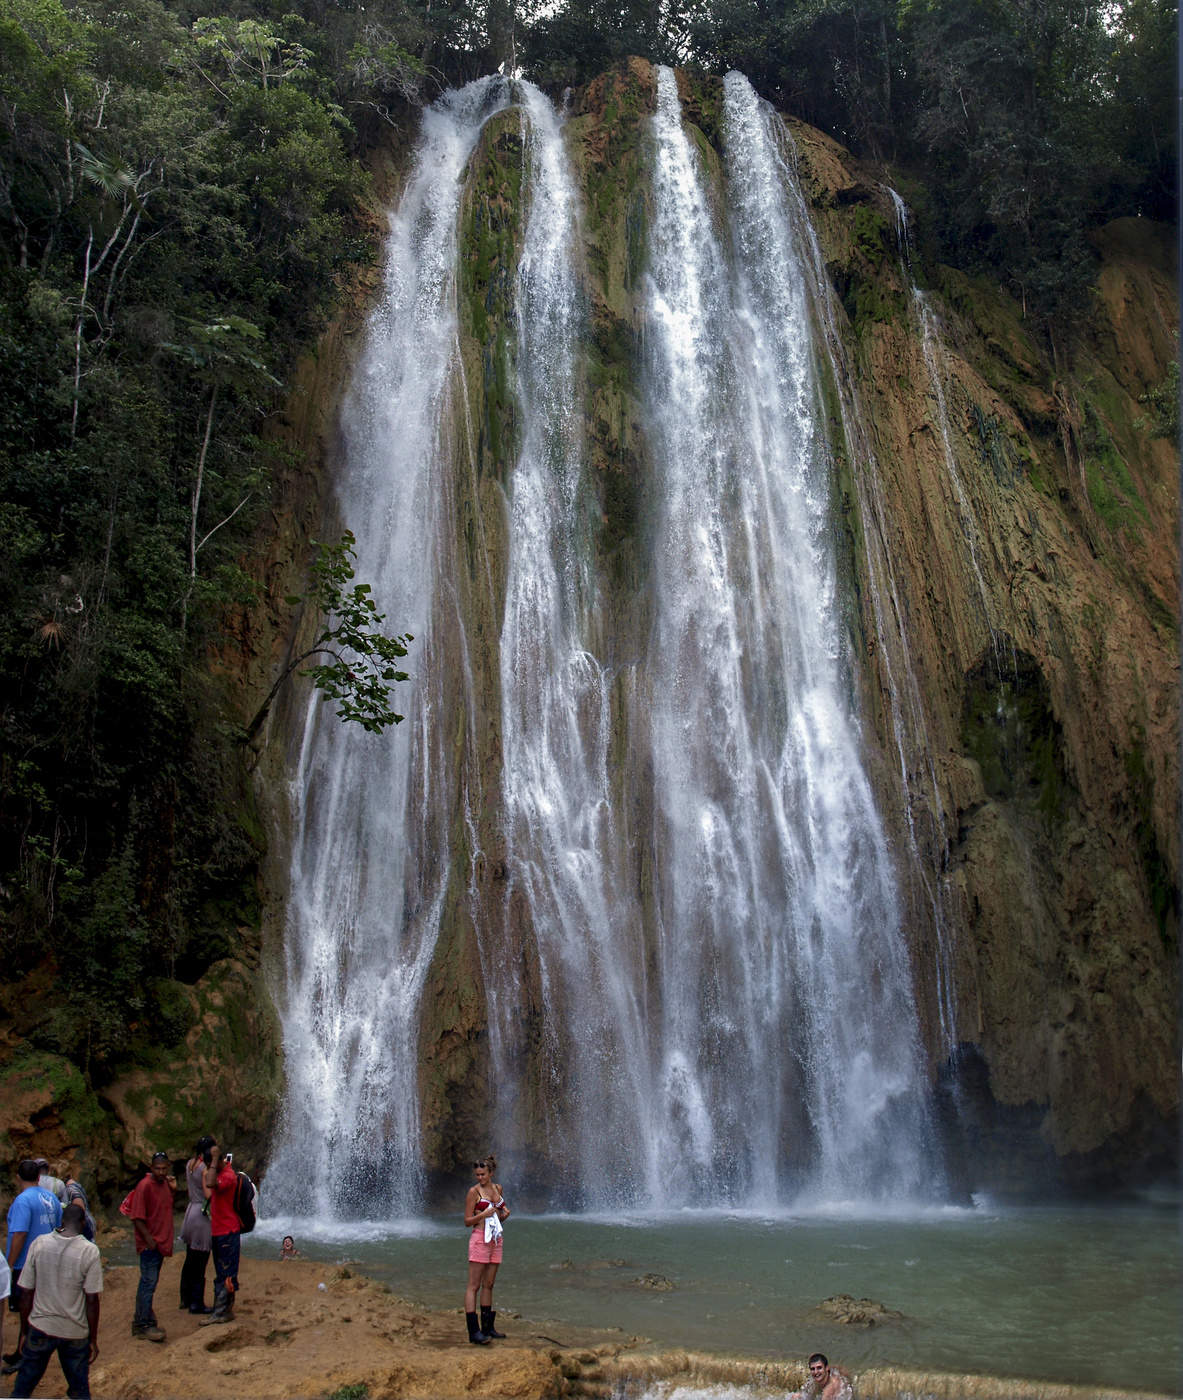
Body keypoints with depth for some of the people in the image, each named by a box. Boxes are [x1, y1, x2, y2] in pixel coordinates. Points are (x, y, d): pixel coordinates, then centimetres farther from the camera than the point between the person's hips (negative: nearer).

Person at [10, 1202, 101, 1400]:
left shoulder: (39, 1244, -7)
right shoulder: (89, 1251, -13)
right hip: (75, 1332, -1)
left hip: (40, 1327, 2)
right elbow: (92, 1300, -11)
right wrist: (93, 1340, 0)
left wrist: (26, 1330, 10)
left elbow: (26, 1294, -3)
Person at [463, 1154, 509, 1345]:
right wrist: (483, 1215, -21)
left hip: (495, 1240, 6)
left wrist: (505, 1214, 1)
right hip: (479, 1238, -6)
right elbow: (467, 1221, -5)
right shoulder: (474, 1191, -5)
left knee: (488, 1285, 10)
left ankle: (488, 1327, 16)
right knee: (474, 1286, -7)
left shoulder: (497, 1188, 12)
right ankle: (473, 1331, -9)